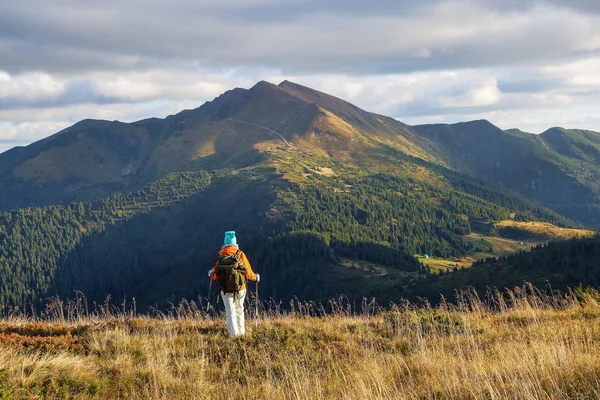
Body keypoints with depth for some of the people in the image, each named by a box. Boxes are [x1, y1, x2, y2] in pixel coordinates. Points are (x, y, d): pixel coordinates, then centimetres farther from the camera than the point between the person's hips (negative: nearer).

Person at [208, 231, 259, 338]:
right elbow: (248, 272, -5)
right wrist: (255, 277, 17)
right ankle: (241, 332, 25)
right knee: (239, 310, 20)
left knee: (230, 312, 4)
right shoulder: (240, 254, -4)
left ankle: (234, 334, -8)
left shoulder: (220, 256, -2)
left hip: (225, 290, 0)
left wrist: (210, 274, 25)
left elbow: (214, 276, 1)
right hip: (240, 289, 0)